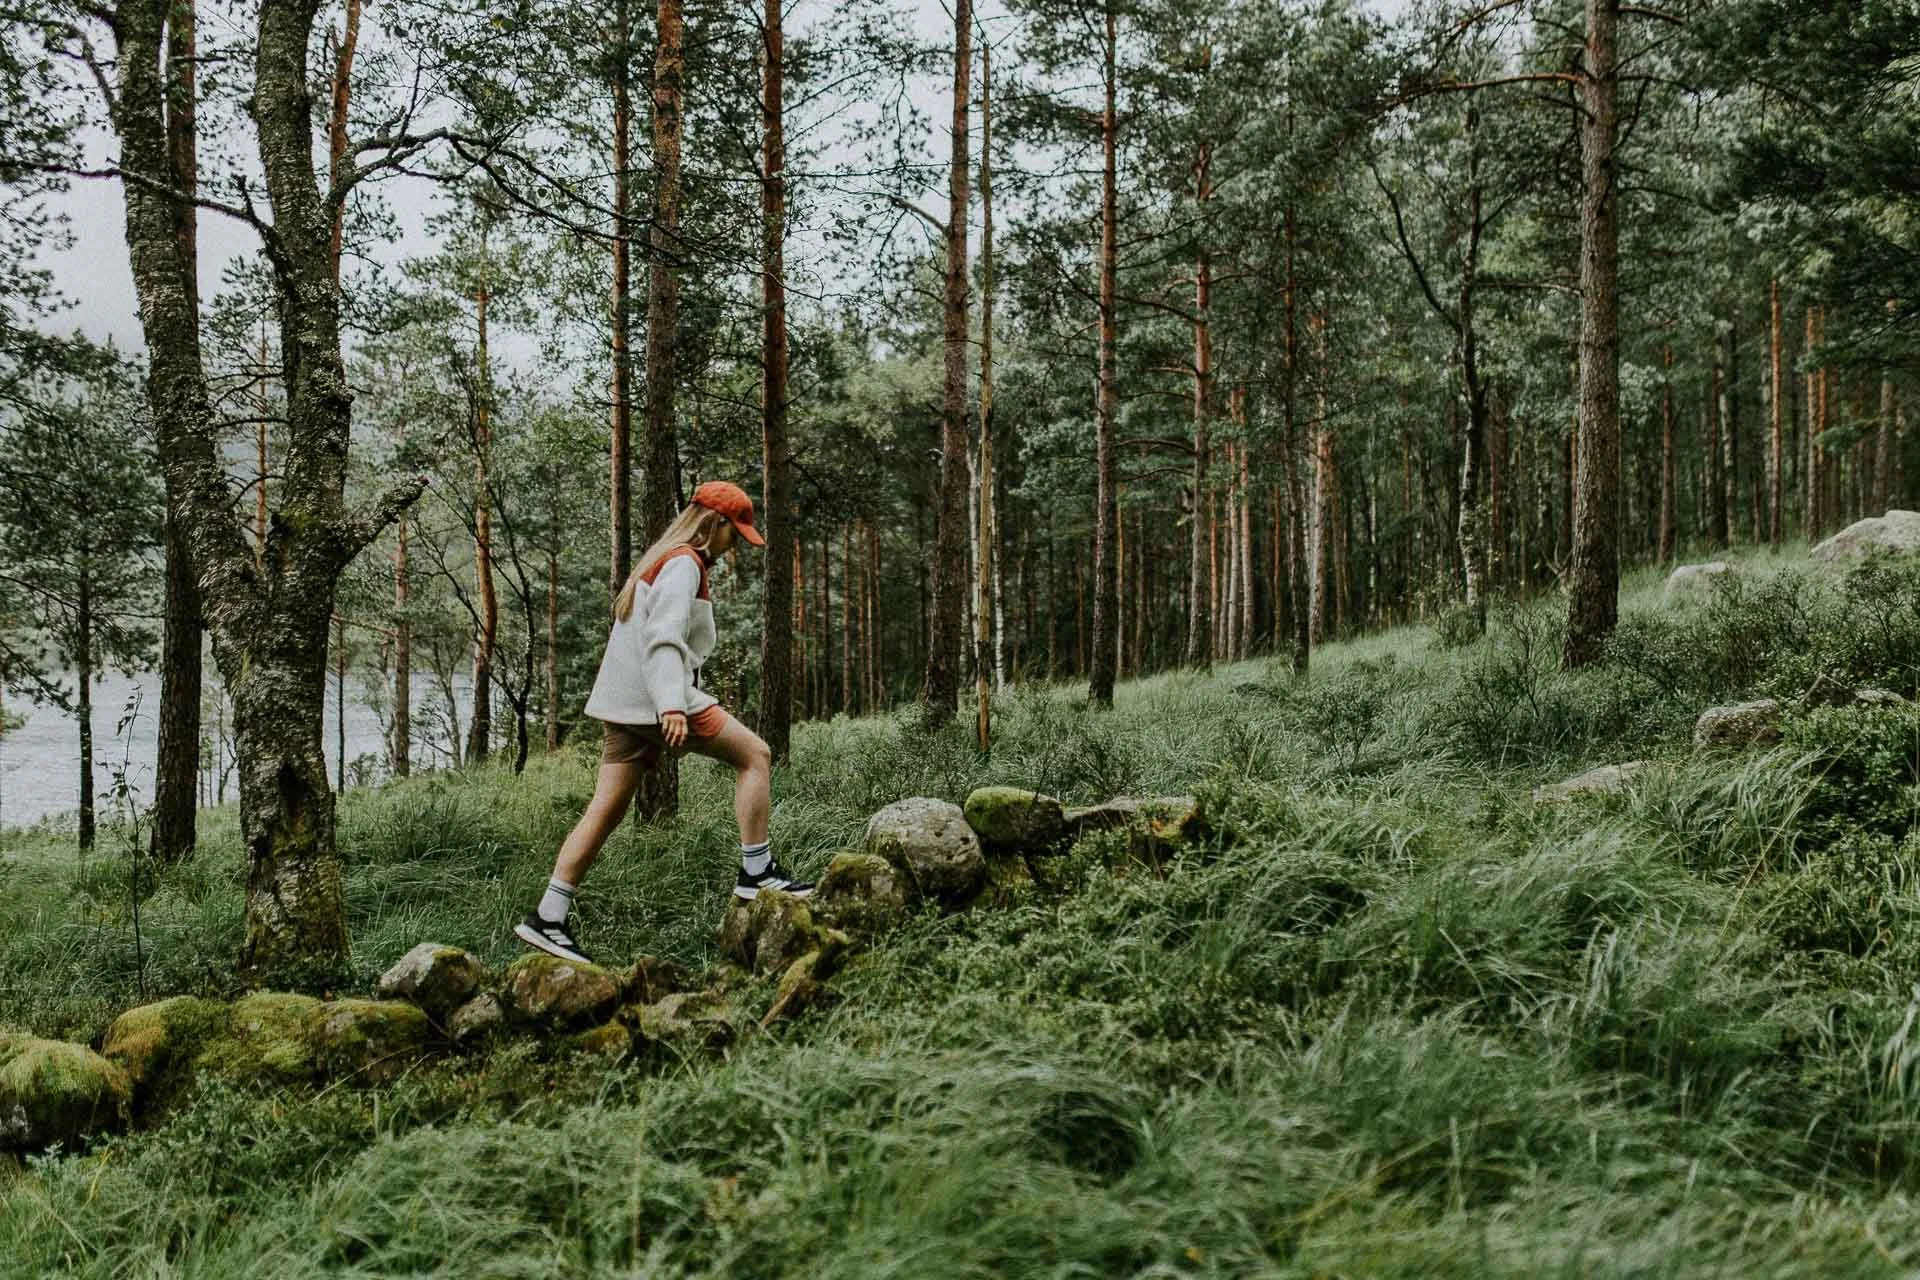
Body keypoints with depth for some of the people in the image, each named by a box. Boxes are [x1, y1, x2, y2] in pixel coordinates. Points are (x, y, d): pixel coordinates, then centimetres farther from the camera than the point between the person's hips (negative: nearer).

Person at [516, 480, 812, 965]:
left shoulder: (660, 560, 23)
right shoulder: (684, 564, -9)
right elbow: (664, 638, -22)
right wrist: (671, 706, -32)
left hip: (625, 705, 10)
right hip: (657, 700, -10)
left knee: (606, 810, 6)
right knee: (754, 755, -1)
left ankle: (547, 919, 4)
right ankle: (756, 871, 0)